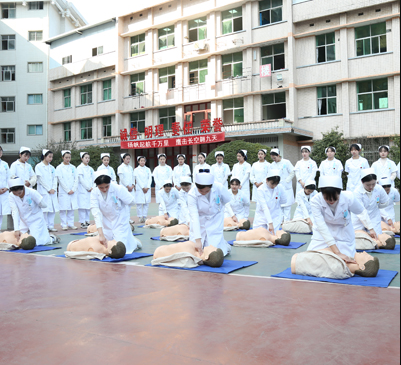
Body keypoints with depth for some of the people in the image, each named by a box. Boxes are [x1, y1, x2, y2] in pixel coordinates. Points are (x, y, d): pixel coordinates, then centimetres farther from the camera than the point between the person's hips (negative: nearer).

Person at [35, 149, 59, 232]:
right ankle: (45, 227, 0)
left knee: (53, 209, 3)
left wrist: (53, 189, -4)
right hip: (43, 191, -5)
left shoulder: (51, 167, 15)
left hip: (53, 191, 5)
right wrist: (48, 189, -10)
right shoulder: (38, 166, -2)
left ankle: (51, 226, 10)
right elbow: (41, 179, -7)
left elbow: (55, 179, 10)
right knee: (45, 209, -6)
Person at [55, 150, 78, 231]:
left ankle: (71, 224, 12)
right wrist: (68, 190, -10)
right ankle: (64, 225, 4)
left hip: (73, 192, 4)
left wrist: (73, 189, -5)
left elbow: (76, 179, 8)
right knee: (63, 209, -3)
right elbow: (61, 180, -5)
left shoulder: (73, 167, 12)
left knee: (71, 208, 5)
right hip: (63, 191, -3)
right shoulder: (59, 168, 1)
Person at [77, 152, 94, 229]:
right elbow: (81, 179, -8)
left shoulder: (90, 169, 16)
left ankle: (87, 221, 12)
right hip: (82, 190, -5)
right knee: (82, 206, -7)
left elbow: (93, 179, 13)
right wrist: (88, 188, -8)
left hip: (90, 190, 6)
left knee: (88, 206, 5)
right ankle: (82, 223, -3)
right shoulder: (79, 168, -2)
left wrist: (92, 188, -1)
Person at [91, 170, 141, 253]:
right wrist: (101, 234, -34)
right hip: (106, 224, 3)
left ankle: (134, 242, 21)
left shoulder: (118, 189, -23)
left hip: (120, 223, -3)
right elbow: (96, 213, -26)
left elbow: (132, 202, -9)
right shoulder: (94, 193, -17)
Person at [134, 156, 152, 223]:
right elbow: (138, 180, -2)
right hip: (140, 188, -3)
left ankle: (145, 216, 3)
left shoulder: (148, 169, 13)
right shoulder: (136, 170, 5)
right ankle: (140, 217, -1)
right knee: (139, 203, -6)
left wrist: (147, 187, -6)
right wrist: (143, 188, -9)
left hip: (147, 188, 3)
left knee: (146, 203, -1)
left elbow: (150, 179, 6)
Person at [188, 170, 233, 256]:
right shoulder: (192, 195, -27)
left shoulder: (219, 188, -25)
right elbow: (194, 217, -35)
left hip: (215, 221, 0)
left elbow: (226, 201, -2)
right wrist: (198, 240, -42)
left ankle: (225, 246, 23)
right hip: (199, 222, 0)